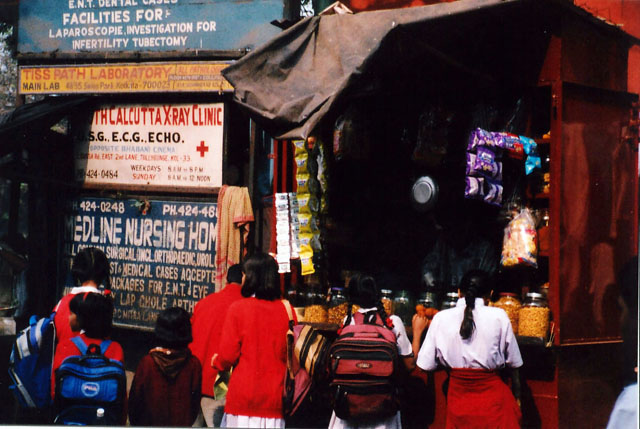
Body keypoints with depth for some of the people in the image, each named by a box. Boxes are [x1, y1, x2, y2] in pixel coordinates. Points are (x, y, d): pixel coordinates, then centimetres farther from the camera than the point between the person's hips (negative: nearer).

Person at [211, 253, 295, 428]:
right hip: (276, 399, 3)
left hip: (243, 395, -3)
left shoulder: (238, 308, -6)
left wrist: (216, 361, 17)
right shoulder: (287, 310, 2)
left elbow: (227, 356, -5)